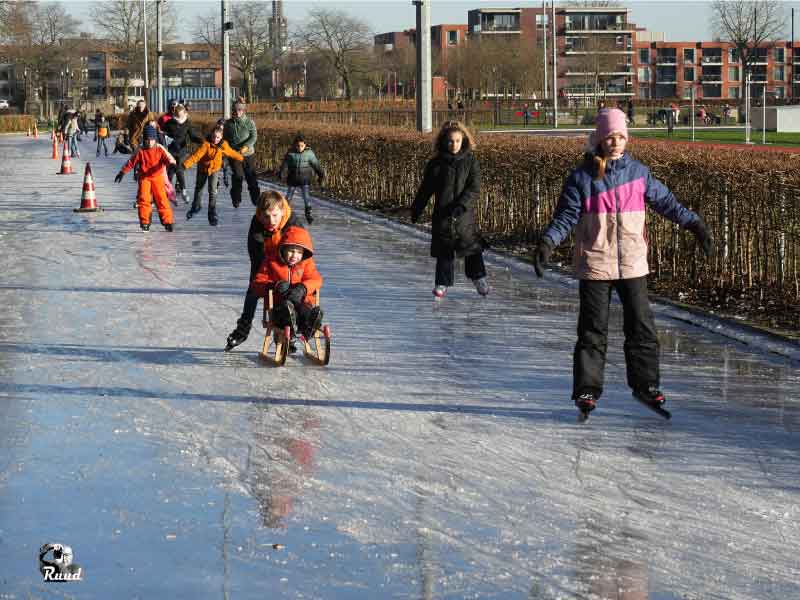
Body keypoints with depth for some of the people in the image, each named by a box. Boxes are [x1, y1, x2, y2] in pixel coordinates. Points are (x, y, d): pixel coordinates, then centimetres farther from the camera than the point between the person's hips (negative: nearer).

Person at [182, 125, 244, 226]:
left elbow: (231, 153, 5)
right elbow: (197, 154, -38)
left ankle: (212, 215, -6)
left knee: (212, 191, -12)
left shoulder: (223, 145, -16)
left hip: (214, 169, 0)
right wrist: (187, 163, -51)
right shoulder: (206, 144, -27)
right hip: (203, 168, 0)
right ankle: (196, 206, 46)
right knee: (198, 188, 20)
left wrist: (240, 157, 22)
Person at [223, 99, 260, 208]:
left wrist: (246, 146, -23)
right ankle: (236, 199, 6)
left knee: (251, 175, 3)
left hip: (248, 154, 0)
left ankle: (255, 198, 14)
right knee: (238, 176, -5)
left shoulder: (249, 122, -1)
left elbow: (254, 136, -9)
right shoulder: (229, 123, 5)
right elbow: (225, 138, 11)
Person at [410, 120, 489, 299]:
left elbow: (474, 189, -9)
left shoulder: (470, 161, -2)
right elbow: (425, 190, 10)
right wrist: (416, 210, 13)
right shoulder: (436, 163, 2)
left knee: (472, 247, 3)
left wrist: (462, 204, -22)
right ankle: (443, 283, 12)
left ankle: (479, 278, 22)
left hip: (464, 215, -1)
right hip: (442, 215, 1)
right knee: (444, 251, 4)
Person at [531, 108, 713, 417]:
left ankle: (645, 384, 16)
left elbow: (665, 201, 10)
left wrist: (693, 223, 2)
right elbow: (566, 215, -4)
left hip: (632, 263, 2)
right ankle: (587, 389, 6)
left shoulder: (638, 172, 5)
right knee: (592, 329, 0)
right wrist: (548, 242, -18)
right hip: (595, 263, -2)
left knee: (641, 325, 4)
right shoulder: (582, 177, -2)